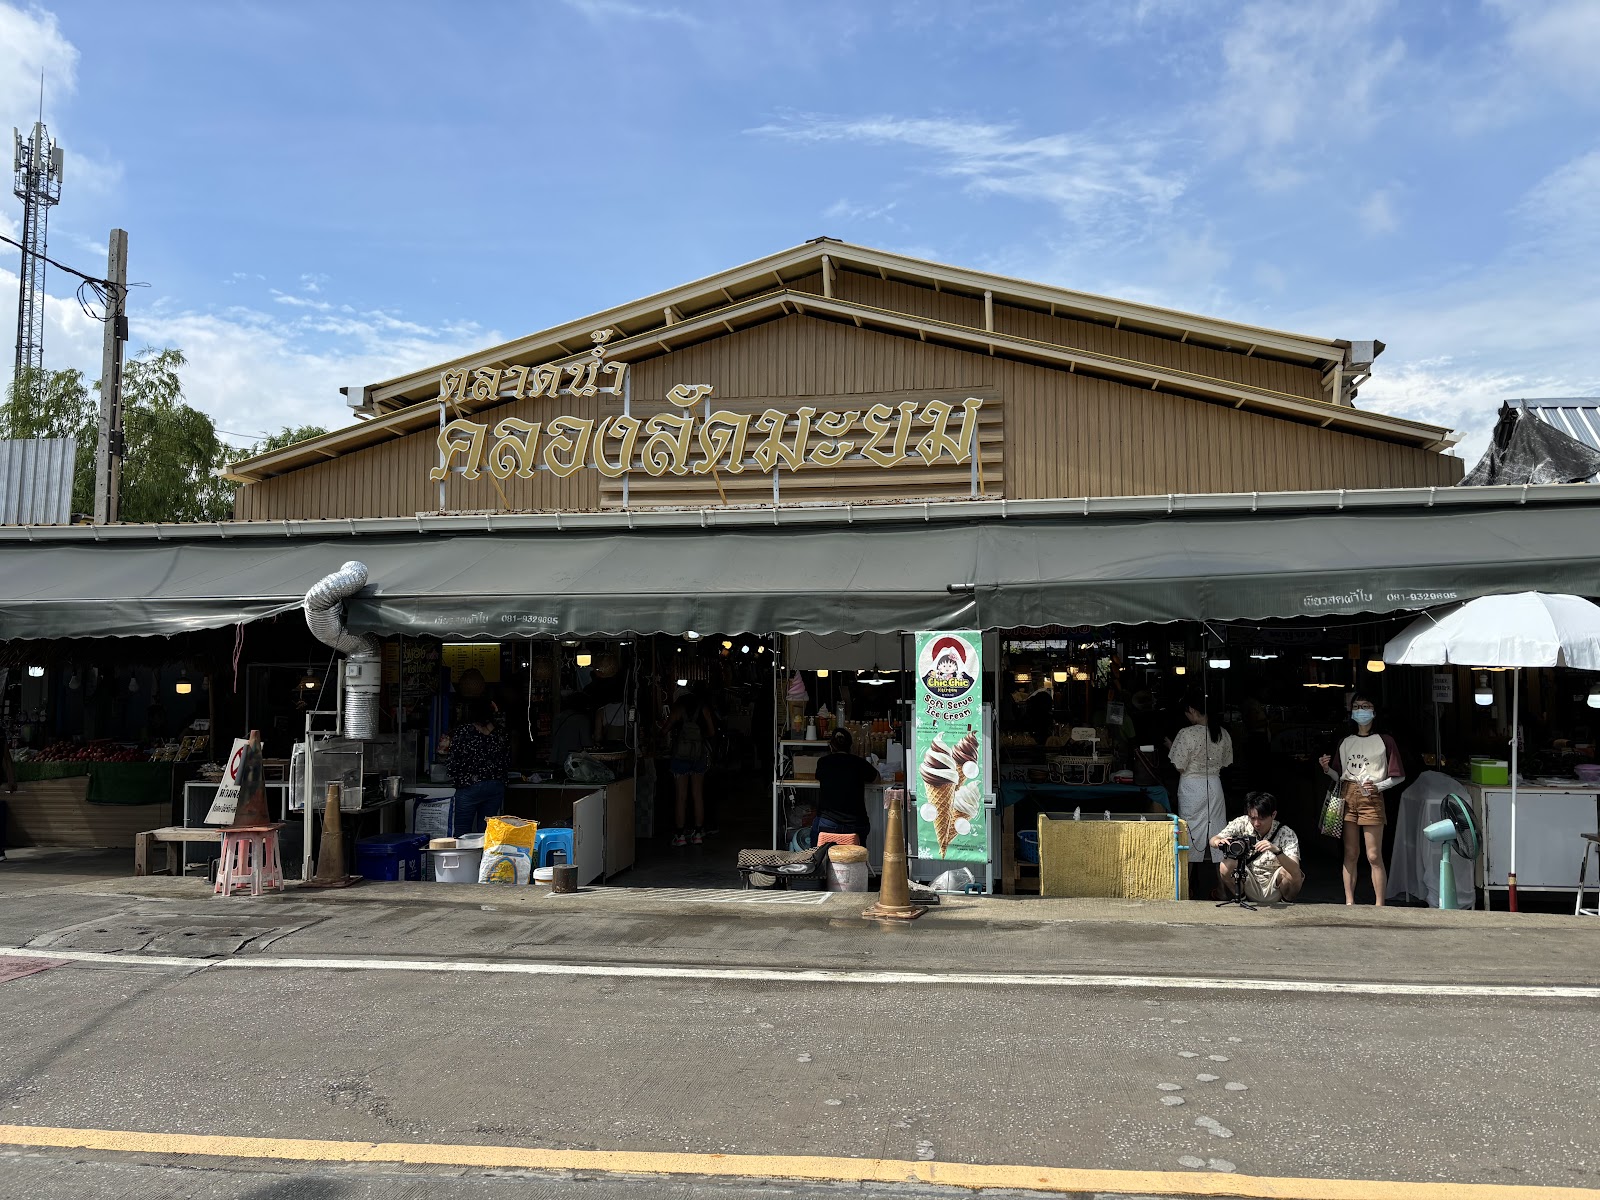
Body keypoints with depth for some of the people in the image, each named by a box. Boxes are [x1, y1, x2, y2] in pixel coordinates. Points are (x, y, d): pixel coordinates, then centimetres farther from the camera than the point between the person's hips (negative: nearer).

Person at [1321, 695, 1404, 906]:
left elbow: (1398, 776, 2)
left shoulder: (1384, 741, 3)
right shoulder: (1345, 742, 15)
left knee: (1374, 856, -6)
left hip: (1371, 798, -4)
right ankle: (1349, 903, 9)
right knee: (1350, 854, 6)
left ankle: (1380, 905, -1)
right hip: (1347, 796, 4)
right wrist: (1327, 769, -3)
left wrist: (1378, 786, -13)